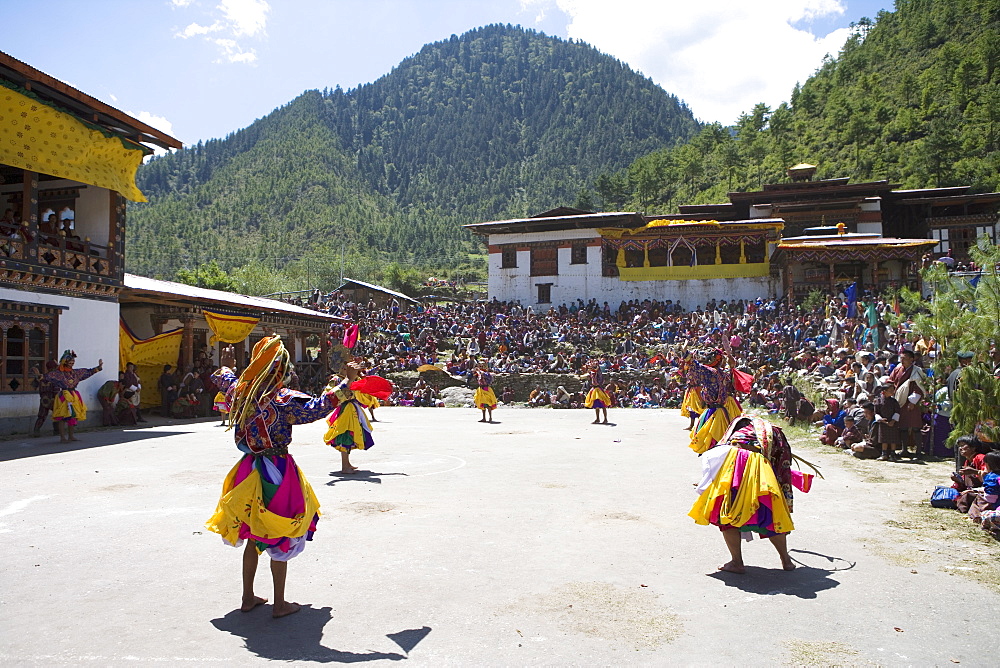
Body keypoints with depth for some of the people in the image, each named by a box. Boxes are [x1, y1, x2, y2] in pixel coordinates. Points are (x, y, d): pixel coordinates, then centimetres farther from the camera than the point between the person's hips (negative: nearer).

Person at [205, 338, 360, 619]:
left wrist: (226, 366, 46)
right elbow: (315, 408, -34)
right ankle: (279, 604, 16)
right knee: (279, 540, 6)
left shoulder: (241, 391, 0)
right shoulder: (282, 399, -20)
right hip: (278, 474, -7)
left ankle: (248, 597, 32)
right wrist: (345, 383, -30)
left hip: (250, 470, 7)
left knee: (253, 536, 20)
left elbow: (223, 380, 24)